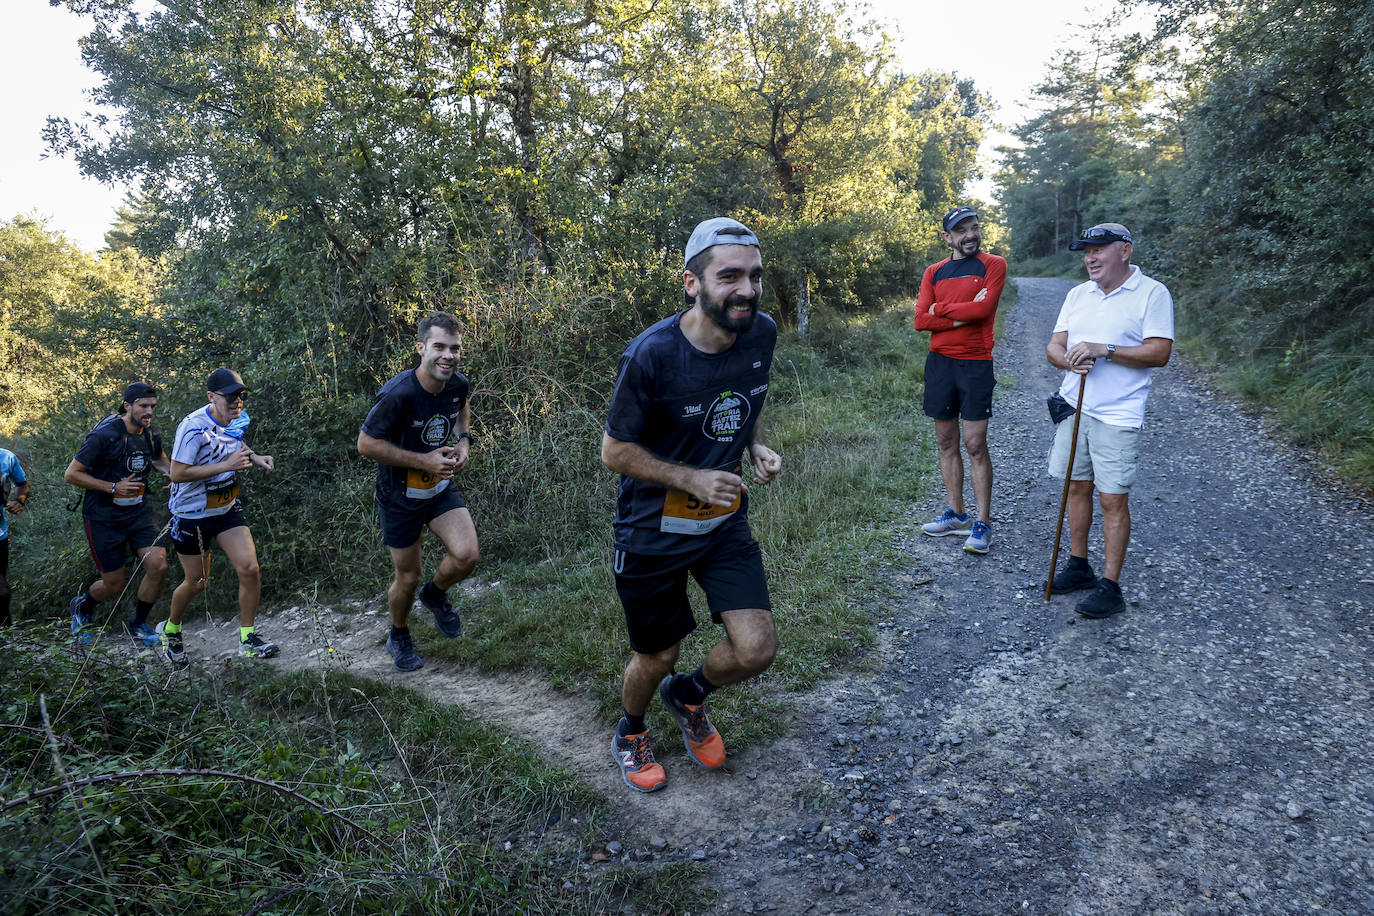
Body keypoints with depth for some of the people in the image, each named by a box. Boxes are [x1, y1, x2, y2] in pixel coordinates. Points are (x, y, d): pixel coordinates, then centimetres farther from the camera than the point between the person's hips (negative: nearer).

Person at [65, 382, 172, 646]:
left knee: (158, 566, -13)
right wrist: (113, 487, -22)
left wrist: (174, 473, 3)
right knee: (115, 585, 1)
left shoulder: (151, 436, 1)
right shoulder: (105, 436, -18)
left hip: (138, 513, 5)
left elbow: (159, 458, 25)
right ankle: (81, 606, 38)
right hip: (104, 518, -5)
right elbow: (71, 474, -14)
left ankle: (137, 624, 11)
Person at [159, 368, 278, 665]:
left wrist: (255, 458, 0)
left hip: (227, 508, 6)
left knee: (250, 569, -9)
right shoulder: (193, 427, -24)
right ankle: (171, 630, 37)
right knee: (196, 583, 6)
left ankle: (247, 639, 5)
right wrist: (227, 465, -31)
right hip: (192, 514, -5)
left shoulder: (236, 420, -2)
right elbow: (177, 474, -27)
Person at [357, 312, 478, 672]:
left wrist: (464, 440, -5)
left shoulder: (458, 384, -10)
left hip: (442, 488, 4)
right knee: (407, 578, 8)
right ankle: (399, 638, 39)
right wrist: (424, 460, -24)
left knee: (466, 556, -15)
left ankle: (435, 595, 20)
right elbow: (366, 444, -21)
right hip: (401, 496, -4)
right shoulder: (397, 395, -28)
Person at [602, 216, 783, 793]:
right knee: (657, 658, 11)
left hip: (725, 523, 4)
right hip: (653, 533, -4)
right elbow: (614, 450, -14)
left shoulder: (762, 334, -7)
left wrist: (758, 449, -6)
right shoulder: (652, 354, -24)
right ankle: (630, 732, 47)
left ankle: (688, 697, 32)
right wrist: (693, 479, -22)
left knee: (756, 651, -3)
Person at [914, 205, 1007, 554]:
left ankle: (983, 524, 0)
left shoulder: (993, 265, 1)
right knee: (946, 442, 9)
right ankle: (956, 514, 20)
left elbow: (983, 308, -15)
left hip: (975, 362, -4)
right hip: (939, 361, 4)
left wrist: (940, 308, -4)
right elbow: (921, 320, -1)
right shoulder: (934, 272, 10)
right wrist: (963, 316, -11)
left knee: (975, 444, -6)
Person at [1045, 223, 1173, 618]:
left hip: (1118, 415, -6)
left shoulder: (1152, 294, -5)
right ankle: (1078, 566, 27)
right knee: (1077, 486, 13)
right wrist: (1069, 359, -12)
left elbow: (1159, 352, -13)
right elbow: (1053, 346, 11)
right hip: (1073, 406, 6)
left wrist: (1103, 350, -21)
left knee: (1113, 499, -4)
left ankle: (1111, 587, 3)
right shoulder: (1077, 294, 13)